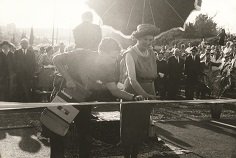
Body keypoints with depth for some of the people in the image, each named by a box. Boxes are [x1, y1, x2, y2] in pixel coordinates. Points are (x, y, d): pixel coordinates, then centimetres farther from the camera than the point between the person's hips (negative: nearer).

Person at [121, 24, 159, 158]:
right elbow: (132, 79, -25)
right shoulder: (130, 53, -14)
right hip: (133, 94, -5)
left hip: (148, 93, 6)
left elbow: (152, 76, 9)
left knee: (142, 128, 10)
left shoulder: (151, 53, 5)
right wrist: (145, 95, -35)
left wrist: (153, 95, -4)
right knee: (130, 128, 3)